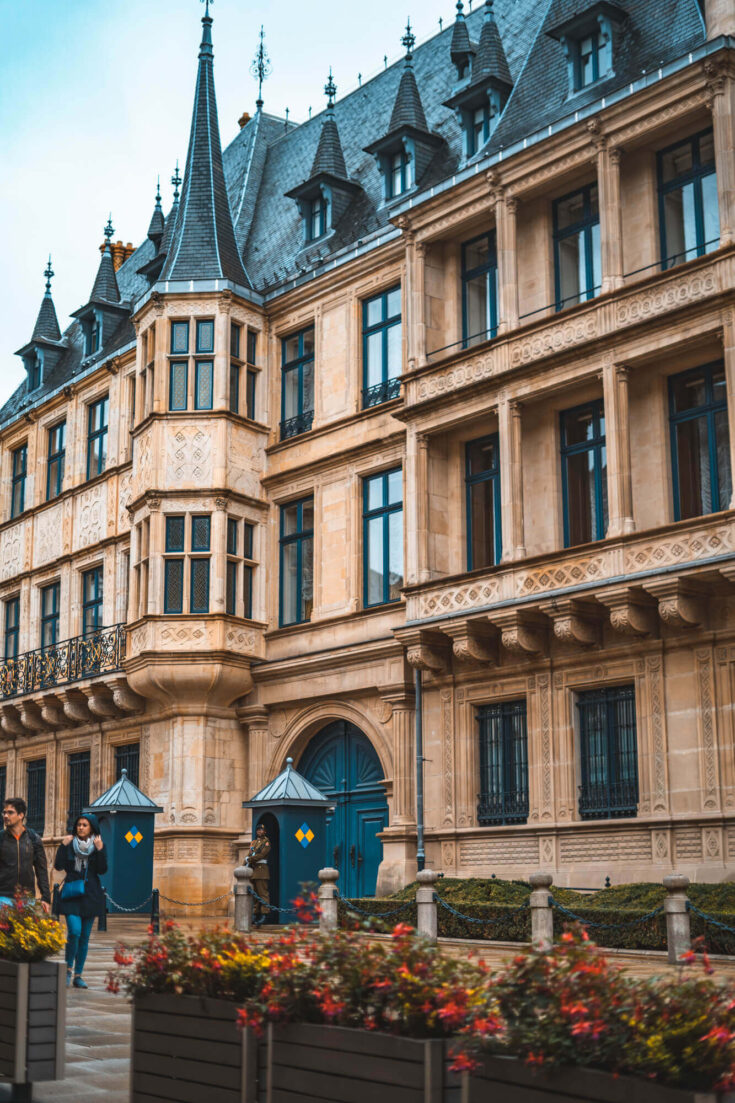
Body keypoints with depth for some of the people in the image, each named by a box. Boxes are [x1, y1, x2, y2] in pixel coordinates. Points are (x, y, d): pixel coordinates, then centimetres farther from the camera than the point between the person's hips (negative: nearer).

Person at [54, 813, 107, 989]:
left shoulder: (98, 845, 4)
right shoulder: (70, 844, 3)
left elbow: (102, 870, -6)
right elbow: (58, 865, -6)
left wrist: (100, 849, -18)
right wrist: (63, 845, -13)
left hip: (90, 895, 1)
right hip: (71, 894, -1)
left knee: (85, 936, 5)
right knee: (74, 931, -16)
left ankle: (78, 974, 14)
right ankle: (68, 968, 4)